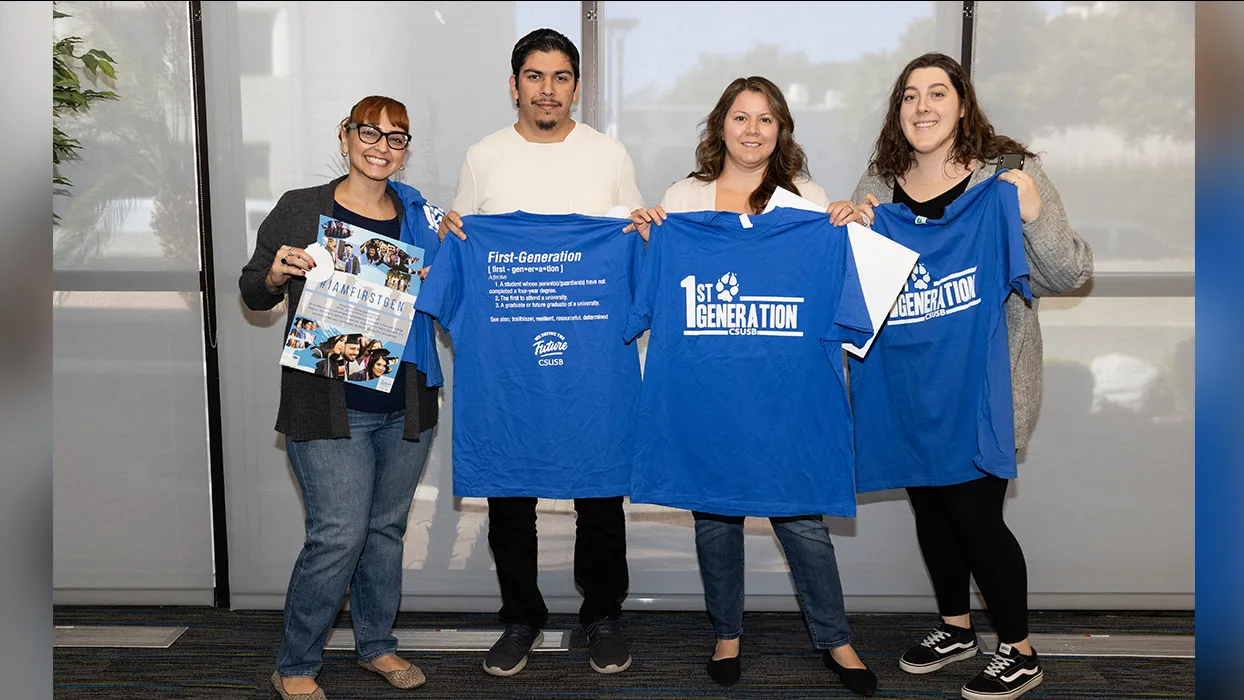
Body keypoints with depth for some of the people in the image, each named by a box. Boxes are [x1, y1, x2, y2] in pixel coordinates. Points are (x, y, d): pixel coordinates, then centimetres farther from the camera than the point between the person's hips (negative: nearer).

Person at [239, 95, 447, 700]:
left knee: (386, 528, 14)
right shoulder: (299, 209, -1)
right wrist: (277, 272, -16)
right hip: (328, 406, -4)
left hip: (404, 405, 4)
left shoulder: (418, 216, 10)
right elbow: (253, 294, 6)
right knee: (339, 535, -7)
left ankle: (376, 643, 34)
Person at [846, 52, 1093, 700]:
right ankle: (956, 627, 37)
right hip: (907, 379, 5)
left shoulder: (1008, 175, -7)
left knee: (973, 511, -2)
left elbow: (1068, 277, -8)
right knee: (928, 504, 15)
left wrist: (1034, 216, -25)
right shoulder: (877, 185, 5)